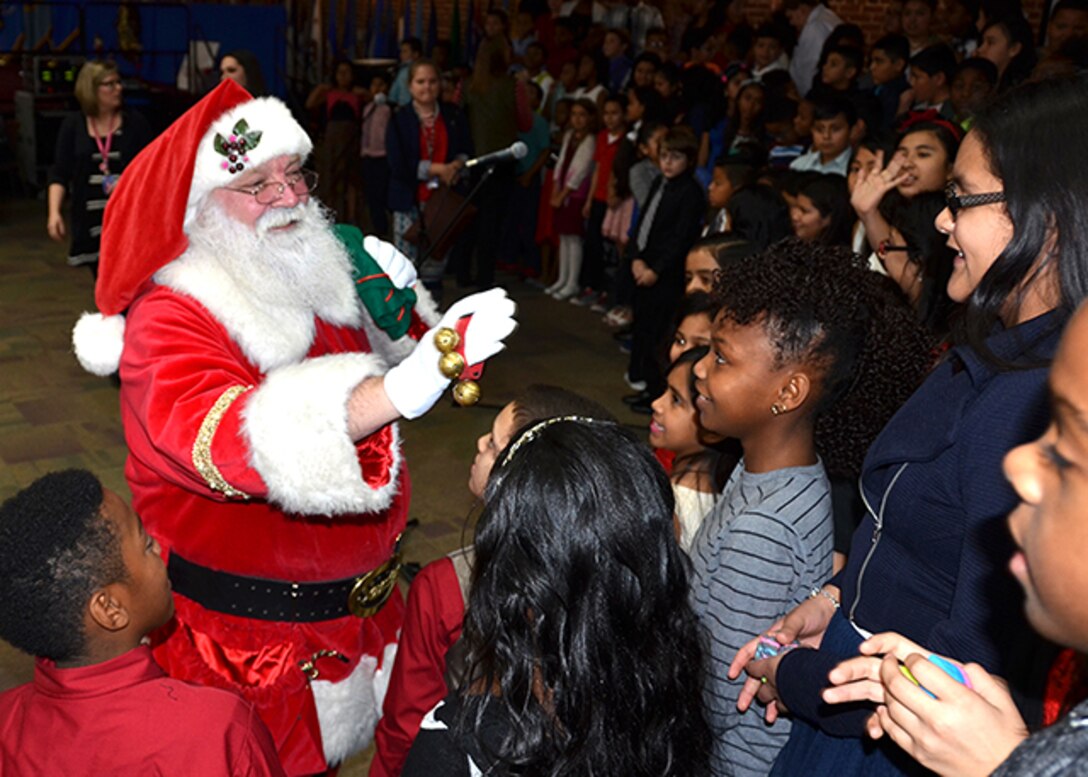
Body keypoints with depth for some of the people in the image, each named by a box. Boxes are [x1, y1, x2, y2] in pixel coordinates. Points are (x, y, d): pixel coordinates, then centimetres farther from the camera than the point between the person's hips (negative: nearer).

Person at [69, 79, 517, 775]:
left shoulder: (314, 270, -1)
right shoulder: (170, 318, -21)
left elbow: (392, 362, 12)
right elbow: (224, 441, -41)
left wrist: (399, 309, -12)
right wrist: (395, 391, -54)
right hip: (249, 630, -6)